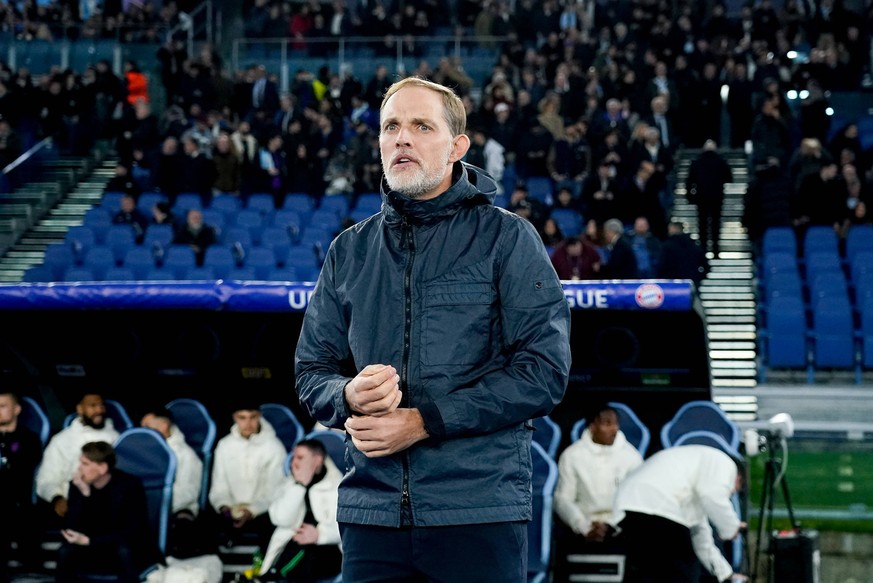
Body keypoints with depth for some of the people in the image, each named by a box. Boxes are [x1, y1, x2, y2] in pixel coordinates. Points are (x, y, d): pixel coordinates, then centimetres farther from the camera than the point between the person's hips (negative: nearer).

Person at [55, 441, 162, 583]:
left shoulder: (130, 485, -18)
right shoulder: (78, 485, -8)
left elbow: (130, 534, -21)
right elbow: (71, 530, -15)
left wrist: (88, 541, -27)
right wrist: (84, 495, -27)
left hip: (134, 554, -3)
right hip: (96, 552, 3)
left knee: (124, 551, -36)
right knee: (65, 552, -24)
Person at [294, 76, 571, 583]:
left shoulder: (507, 238, 0)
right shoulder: (350, 251, 14)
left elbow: (545, 370, -8)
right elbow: (312, 372, 16)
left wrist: (424, 421, -13)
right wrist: (350, 397, -9)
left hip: (482, 512, -3)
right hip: (371, 513, 4)